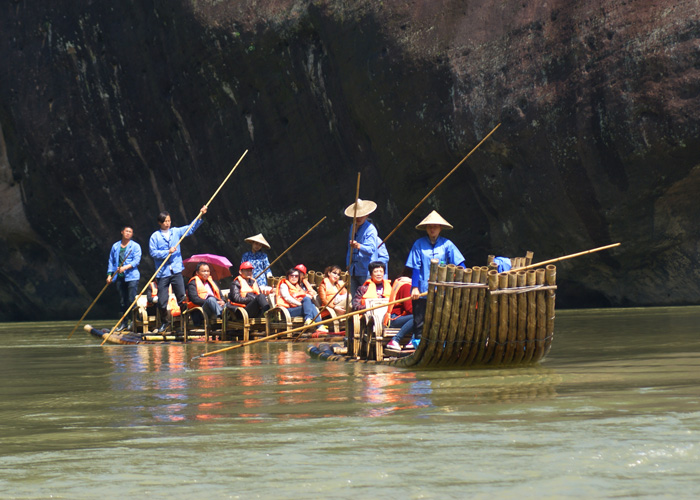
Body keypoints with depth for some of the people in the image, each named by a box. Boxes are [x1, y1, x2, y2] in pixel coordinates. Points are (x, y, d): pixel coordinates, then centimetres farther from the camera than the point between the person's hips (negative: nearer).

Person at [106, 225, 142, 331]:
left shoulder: (135, 246, 3)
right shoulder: (115, 246, 14)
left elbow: (136, 261, -7)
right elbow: (111, 261, 17)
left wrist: (125, 267, -19)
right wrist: (109, 274, 6)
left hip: (132, 276, -4)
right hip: (119, 277, 4)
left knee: (131, 300, -10)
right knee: (122, 301, 6)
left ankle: (133, 321, -3)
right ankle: (123, 322, 12)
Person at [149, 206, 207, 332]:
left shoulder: (176, 232, 11)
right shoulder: (155, 236, 0)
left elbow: (191, 229, 16)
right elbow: (153, 252, -7)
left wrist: (200, 216, 8)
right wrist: (167, 252, -13)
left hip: (176, 271, 2)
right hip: (162, 273, -2)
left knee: (182, 298, -3)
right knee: (162, 301, 2)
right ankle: (165, 322, 20)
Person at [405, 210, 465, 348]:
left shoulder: (447, 244, 4)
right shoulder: (419, 244, 3)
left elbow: (459, 265, 3)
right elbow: (415, 267, 1)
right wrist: (415, 287, -8)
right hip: (422, 291, 0)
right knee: (419, 323, 1)